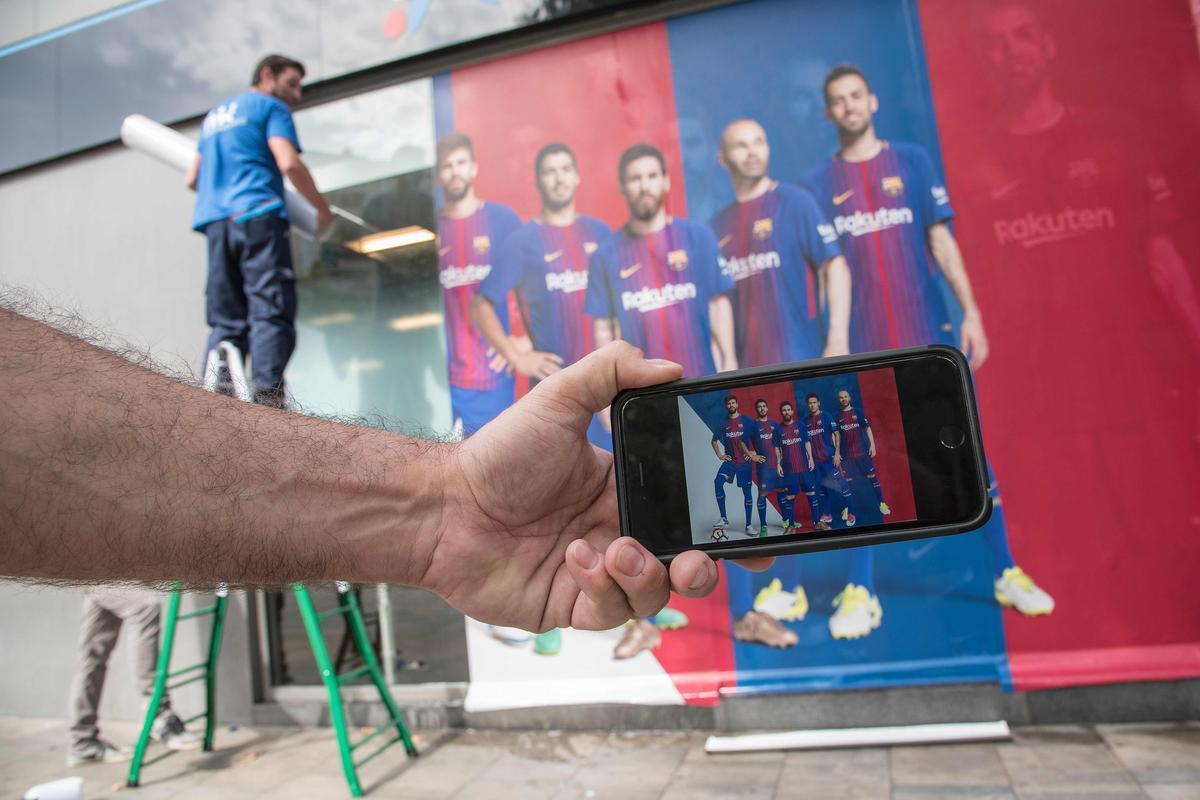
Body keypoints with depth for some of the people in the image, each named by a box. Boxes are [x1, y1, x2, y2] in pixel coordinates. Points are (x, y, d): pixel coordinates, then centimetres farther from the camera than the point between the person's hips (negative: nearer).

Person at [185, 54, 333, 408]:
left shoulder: (213, 115, 31)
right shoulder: (270, 107, 9)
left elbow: (192, 179, 29)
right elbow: (288, 163, -7)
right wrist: (322, 207, 2)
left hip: (215, 220, 7)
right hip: (258, 215, -7)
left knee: (226, 322, 3)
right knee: (271, 313, -14)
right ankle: (268, 397, -26)